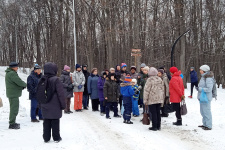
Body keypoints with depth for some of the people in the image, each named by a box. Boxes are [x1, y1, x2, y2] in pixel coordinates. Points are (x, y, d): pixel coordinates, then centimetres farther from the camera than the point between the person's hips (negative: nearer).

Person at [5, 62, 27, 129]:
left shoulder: (8, 73, 16)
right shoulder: (12, 73, -18)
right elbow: (19, 81, -22)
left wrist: (22, 86, 1)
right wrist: (25, 85, -3)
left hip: (12, 93, 11)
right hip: (14, 94, -11)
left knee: (13, 108, 19)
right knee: (14, 109, -8)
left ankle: (12, 122, 28)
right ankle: (12, 124, -6)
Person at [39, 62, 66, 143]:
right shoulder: (56, 80, -14)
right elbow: (60, 94, -13)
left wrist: (41, 104, 21)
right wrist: (63, 104, -4)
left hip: (45, 106, 5)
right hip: (55, 106, -5)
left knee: (46, 121, 12)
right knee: (55, 121, 5)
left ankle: (46, 138, 17)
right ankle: (56, 138, 12)